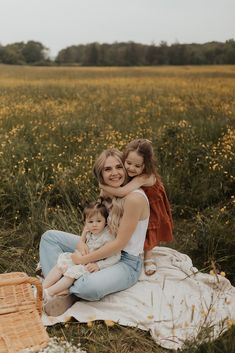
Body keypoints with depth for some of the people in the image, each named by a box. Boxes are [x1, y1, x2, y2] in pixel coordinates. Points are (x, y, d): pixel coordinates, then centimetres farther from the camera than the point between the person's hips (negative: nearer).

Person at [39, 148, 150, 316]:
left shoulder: (135, 198, -24)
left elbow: (120, 243, -23)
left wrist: (84, 259, -19)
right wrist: (81, 241, -10)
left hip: (126, 262, -9)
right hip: (104, 250, 9)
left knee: (89, 287, -39)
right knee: (49, 236, 5)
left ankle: (72, 292, -3)